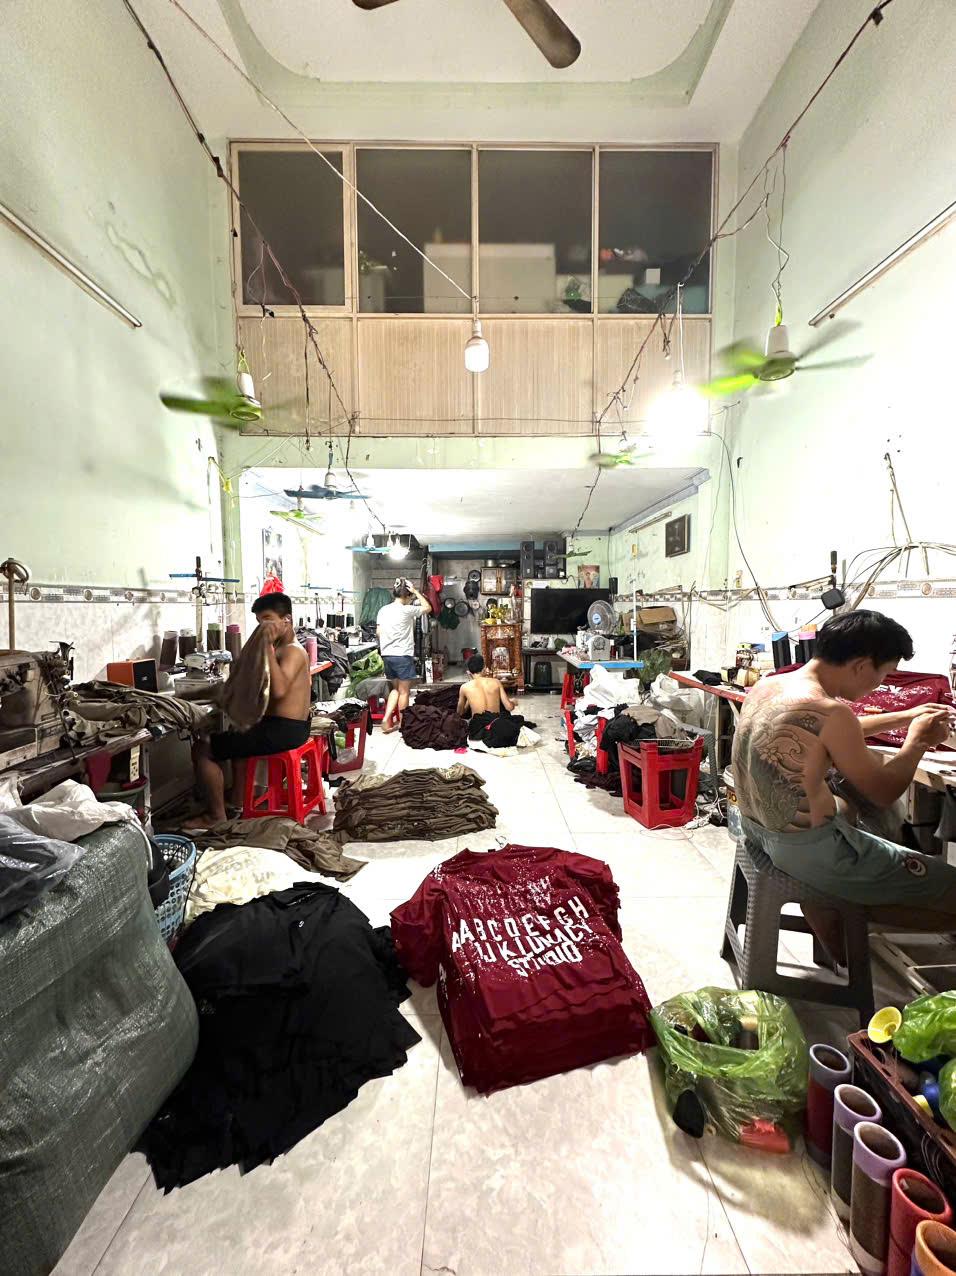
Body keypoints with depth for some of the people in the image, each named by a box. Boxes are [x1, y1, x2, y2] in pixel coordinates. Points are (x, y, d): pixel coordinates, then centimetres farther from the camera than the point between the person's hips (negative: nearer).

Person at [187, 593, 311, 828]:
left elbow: (278, 690, -36)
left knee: (202, 749, -5)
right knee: (236, 734, 37)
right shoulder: (284, 649, 15)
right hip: (289, 727, 11)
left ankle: (216, 815, 8)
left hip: (283, 730, -11)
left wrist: (268, 646, -33)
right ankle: (237, 801, 41)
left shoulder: (292, 651, -18)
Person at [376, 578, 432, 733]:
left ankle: (386, 719, 8)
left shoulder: (383, 610, 7)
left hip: (387, 655, 6)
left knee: (396, 688, 19)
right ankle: (401, 723, 14)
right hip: (403, 656, -6)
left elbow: (378, 632, 8)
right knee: (404, 691, 6)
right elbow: (428, 608, 2)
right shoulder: (407, 610, -11)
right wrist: (415, 591, 3)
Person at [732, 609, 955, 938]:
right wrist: (917, 739, 6)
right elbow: (883, 793, -9)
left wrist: (904, 717, 24)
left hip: (758, 826, 8)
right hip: (807, 849, -8)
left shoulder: (767, 685, 1)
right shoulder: (829, 711, -24)